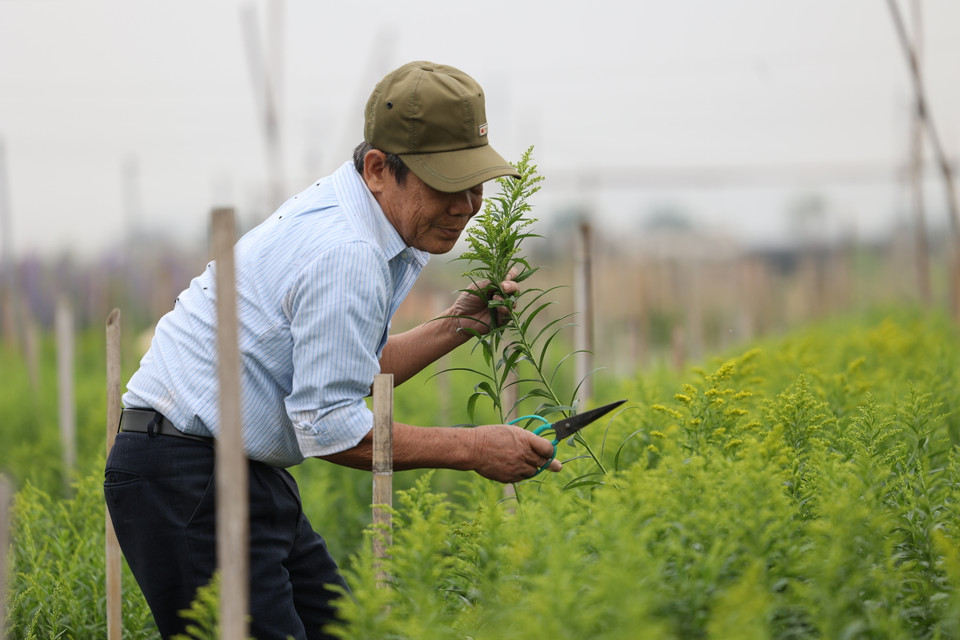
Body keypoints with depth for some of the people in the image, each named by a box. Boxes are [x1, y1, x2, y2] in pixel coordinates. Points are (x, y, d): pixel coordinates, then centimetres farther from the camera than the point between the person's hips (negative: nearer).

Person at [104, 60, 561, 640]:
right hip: (186, 481, -11)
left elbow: (341, 376, 19)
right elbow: (330, 428, -20)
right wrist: (472, 449, -13)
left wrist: (456, 325, 12)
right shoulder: (345, 255, -22)